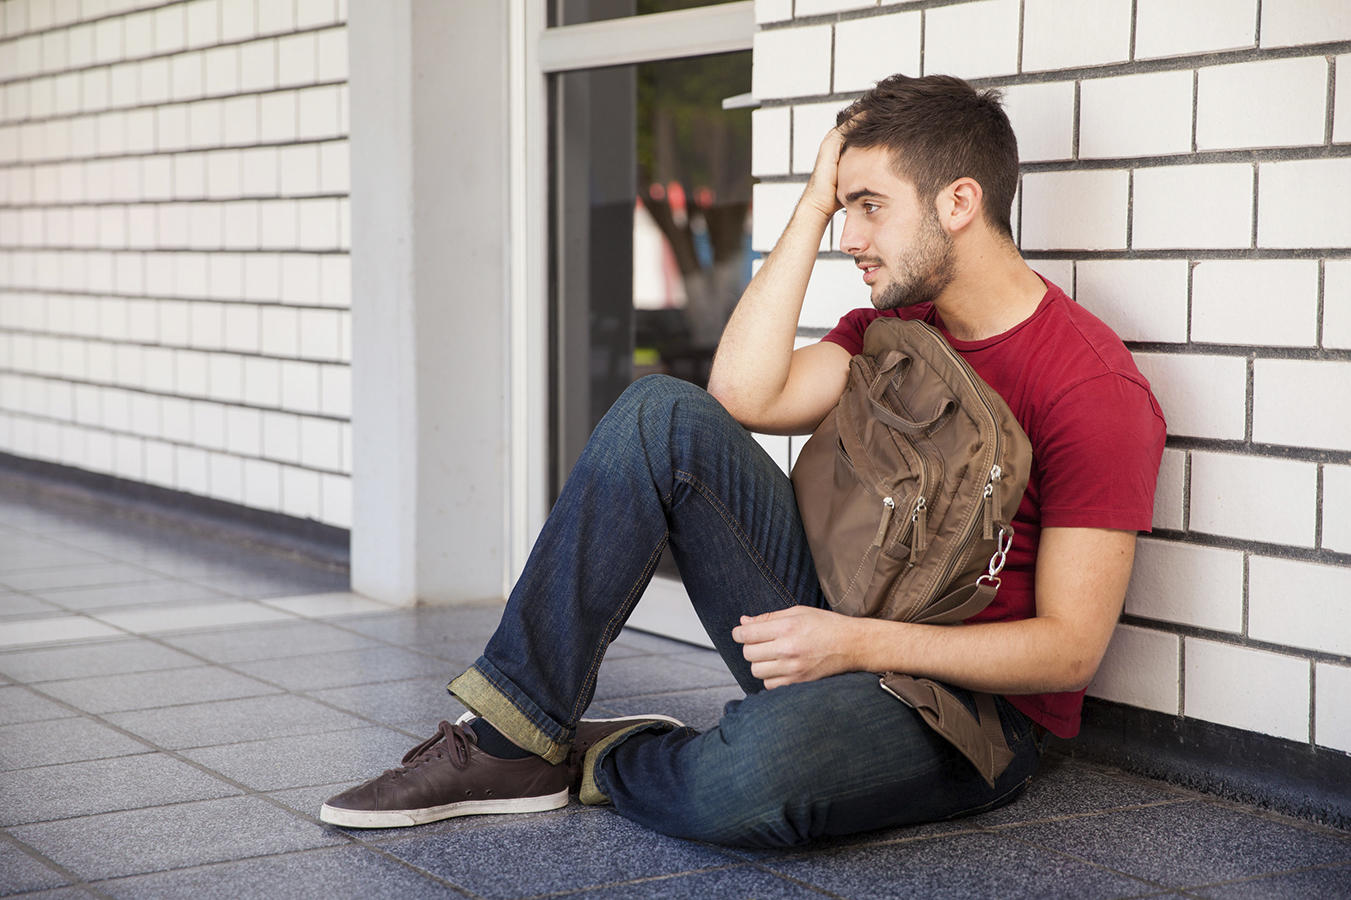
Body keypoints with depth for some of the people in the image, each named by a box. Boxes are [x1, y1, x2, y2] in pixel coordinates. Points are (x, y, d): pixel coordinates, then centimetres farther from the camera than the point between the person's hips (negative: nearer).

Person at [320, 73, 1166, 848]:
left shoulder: (1095, 388, -15)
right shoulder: (893, 323, 10)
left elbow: (1071, 647, -18)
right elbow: (744, 395, -6)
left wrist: (858, 643, -25)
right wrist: (815, 203, -4)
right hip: (843, 635, 7)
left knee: (748, 775, -42)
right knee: (662, 415, -11)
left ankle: (598, 762, -5)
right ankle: (510, 740, -12)